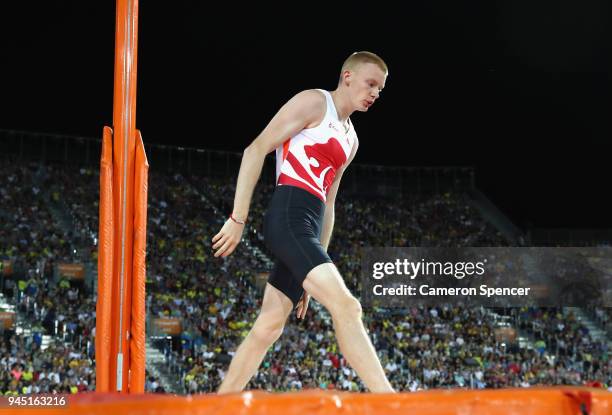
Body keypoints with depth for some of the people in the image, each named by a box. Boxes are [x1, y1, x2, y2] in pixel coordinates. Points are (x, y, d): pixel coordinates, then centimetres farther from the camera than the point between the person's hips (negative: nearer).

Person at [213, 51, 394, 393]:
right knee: (346, 307, -20)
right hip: (289, 219, -9)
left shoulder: (350, 139, 26)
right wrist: (238, 219, -13)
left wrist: (315, 270, 24)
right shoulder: (314, 102, 1)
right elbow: (256, 150, -6)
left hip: (309, 229, 9)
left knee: (268, 327, 7)